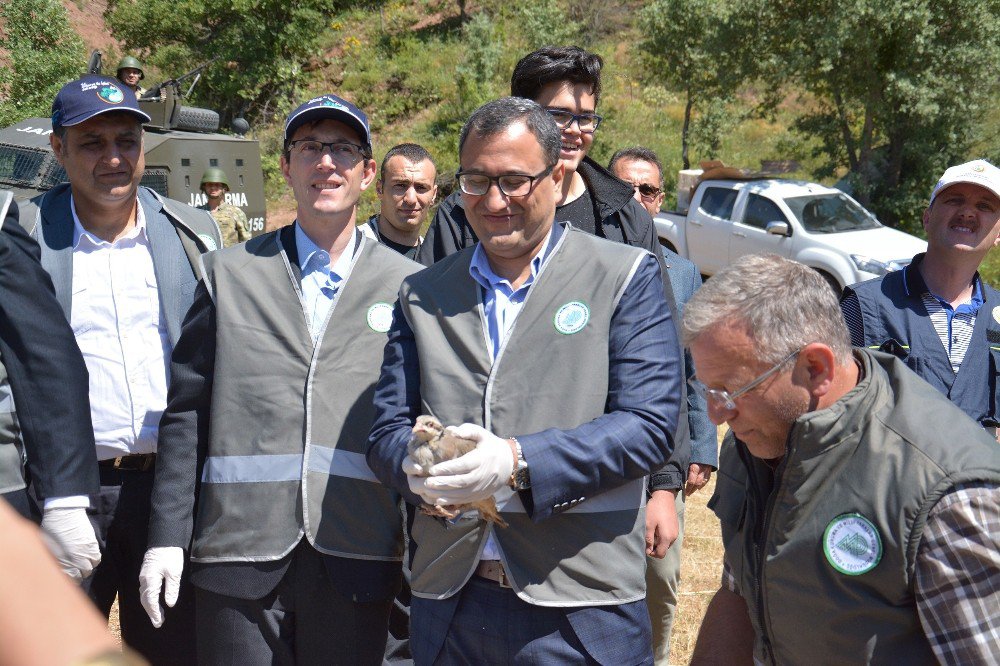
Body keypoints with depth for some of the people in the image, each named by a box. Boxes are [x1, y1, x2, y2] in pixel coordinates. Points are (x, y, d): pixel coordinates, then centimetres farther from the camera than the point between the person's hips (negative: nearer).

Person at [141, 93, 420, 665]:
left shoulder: (408, 285, 7)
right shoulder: (230, 274, 9)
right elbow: (186, 413, 6)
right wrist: (167, 536, 1)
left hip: (358, 559, 0)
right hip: (241, 550, 0)